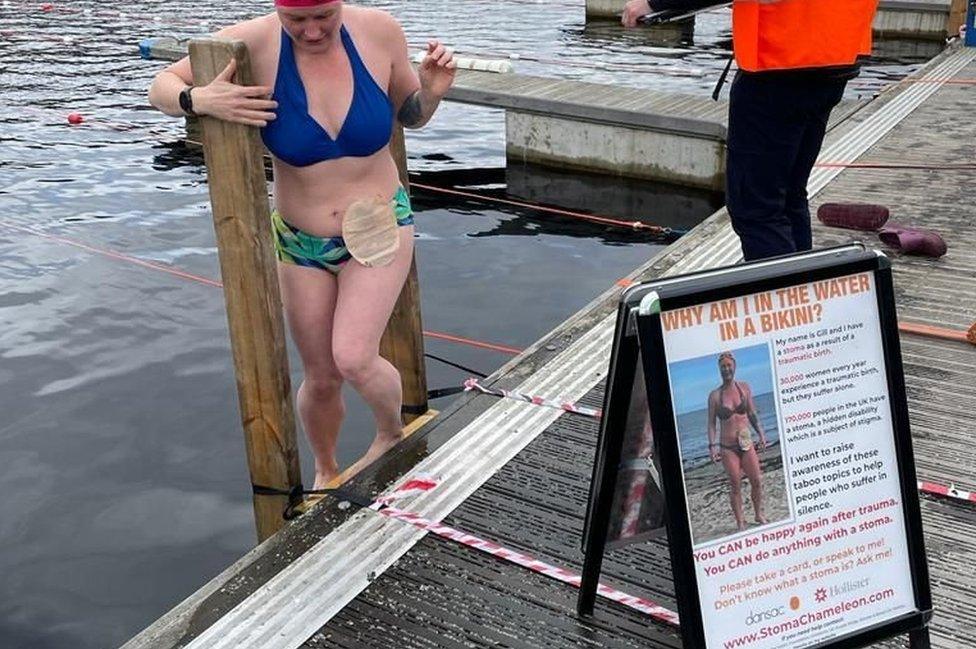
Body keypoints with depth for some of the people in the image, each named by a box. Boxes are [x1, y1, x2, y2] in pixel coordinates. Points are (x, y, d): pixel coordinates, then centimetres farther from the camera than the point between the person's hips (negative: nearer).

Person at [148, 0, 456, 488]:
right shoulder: (254, 44, -18)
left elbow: (410, 116, 3)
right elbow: (161, 88, -9)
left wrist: (431, 91, -19)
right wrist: (197, 99, -31)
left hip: (380, 227, -1)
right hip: (301, 244, 1)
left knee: (354, 359, -19)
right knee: (320, 379, 11)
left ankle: (392, 434, 16)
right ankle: (326, 471, 42)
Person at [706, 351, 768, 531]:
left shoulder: (744, 388, 4)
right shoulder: (715, 395, -4)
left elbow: (752, 414, 12)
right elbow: (711, 423, -2)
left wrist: (761, 434, 5)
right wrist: (712, 446, -9)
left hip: (746, 442, 3)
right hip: (727, 447, -3)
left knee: (757, 481, 4)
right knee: (735, 486, 0)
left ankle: (759, 515, 25)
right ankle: (740, 523, 11)